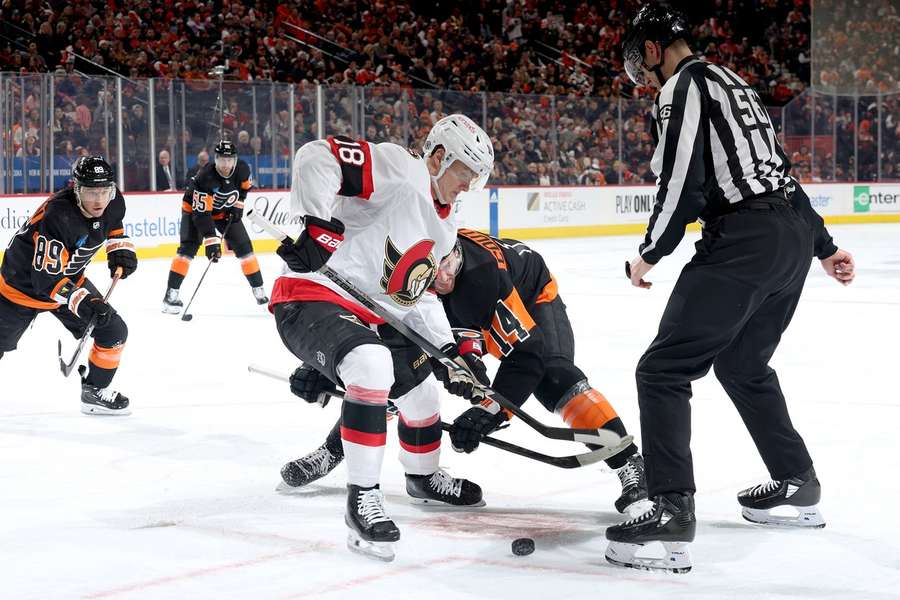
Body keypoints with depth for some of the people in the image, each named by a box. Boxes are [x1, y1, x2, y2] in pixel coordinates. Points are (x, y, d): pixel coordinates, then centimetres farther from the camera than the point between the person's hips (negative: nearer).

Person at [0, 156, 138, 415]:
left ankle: (95, 391, 16)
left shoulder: (114, 204, -16)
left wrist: (121, 250, -5)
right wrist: (82, 302, -46)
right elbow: (46, 278, -38)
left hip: (70, 278, 6)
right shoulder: (57, 216, -38)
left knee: (114, 332, -2)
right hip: (24, 282, -6)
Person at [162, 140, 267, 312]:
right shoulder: (205, 177, -37)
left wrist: (238, 205, -4)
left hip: (225, 212, 5)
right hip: (195, 209, -5)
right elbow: (201, 213, -37)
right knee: (188, 247, -20)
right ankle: (171, 294, -19)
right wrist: (211, 240, -41)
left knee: (243, 245, 0)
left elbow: (245, 187, 6)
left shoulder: (242, 169, -21)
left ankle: (258, 288, 14)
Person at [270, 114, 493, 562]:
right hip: (309, 297, -10)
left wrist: (448, 350, 11)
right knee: (372, 364, -36)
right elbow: (317, 157, -25)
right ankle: (362, 499, -28)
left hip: (367, 314, 11)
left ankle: (424, 477, 49)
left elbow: (417, 293, 22)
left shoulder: (443, 228, 16)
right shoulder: (399, 169, -13)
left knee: (421, 384, 21)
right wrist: (317, 225, -37)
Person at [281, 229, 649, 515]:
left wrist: (490, 414, -43)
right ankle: (332, 451, 16)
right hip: (461, 319, 5)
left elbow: (526, 353, -40)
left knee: (552, 376, -29)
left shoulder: (483, 273, -43)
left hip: (530, 300, -5)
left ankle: (629, 464, -25)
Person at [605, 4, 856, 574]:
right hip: (795, 234, 10)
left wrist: (650, 253, -1)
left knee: (665, 369, -8)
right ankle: (799, 484, 33)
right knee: (743, 362, 27)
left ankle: (673, 512, -17)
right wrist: (824, 246, 32)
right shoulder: (732, 83, 23)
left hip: (744, 240, -10)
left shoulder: (685, 85, -5)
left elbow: (684, 183, -15)